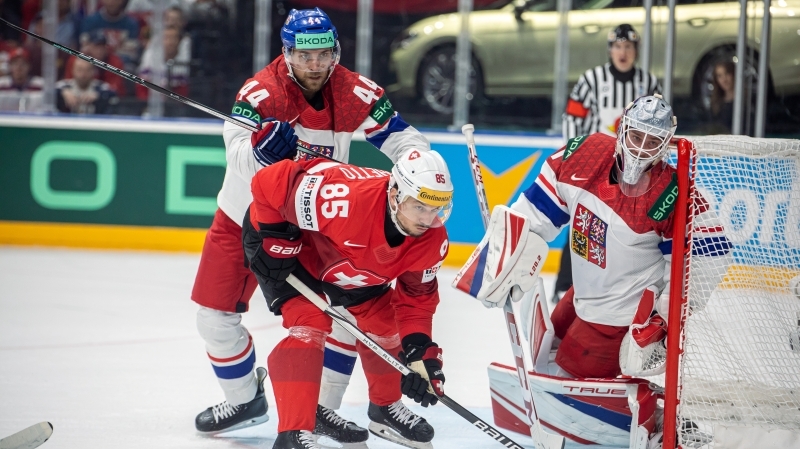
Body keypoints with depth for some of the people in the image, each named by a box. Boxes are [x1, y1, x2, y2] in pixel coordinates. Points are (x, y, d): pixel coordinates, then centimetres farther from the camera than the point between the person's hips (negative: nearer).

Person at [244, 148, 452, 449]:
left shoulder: (432, 240, -23)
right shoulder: (346, 198, -45)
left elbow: (417, 297, -8)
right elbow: (269, 181, -37)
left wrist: (420, 351, -21)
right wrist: (275, 241, -26)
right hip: (291, 244, -7)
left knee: (385, 323, 10)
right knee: (310, 325, -23)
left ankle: (386, 408, 35)